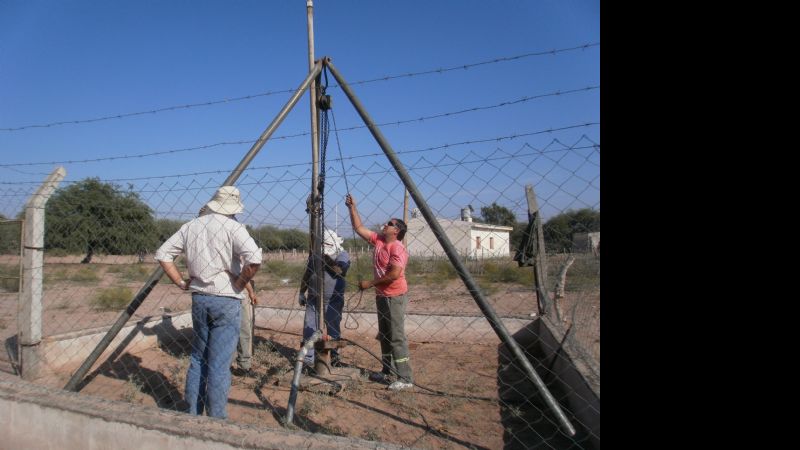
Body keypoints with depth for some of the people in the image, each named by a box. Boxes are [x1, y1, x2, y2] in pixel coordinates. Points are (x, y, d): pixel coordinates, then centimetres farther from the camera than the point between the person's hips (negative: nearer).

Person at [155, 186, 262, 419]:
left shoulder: (191, 226, 6)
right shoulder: (233, 227, -12)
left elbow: (163, 254, 11)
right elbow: (254, 259, -26)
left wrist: (181, 282, 11)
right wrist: (239, 284, -11)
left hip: (199, 298, 6)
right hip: (226, 300, -5)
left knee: (197, 358, 19)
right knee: (219, 364, 2)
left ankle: (192, 414, 30)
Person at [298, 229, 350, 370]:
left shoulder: (342, 255, -9)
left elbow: (339, 271, -28)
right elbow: (307, 273, 14)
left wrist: (327, 258, -35)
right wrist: (301, 292, 17)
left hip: (333, 299, -3)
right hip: (313, 298, 3)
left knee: (333, 327, 8)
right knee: (309, 328, 4)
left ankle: (334, 356, 24)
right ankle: (309, 357, 14)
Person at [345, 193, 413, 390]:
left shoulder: (397, 248, -17)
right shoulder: (377, 240, 7)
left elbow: (395, 274, -26)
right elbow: (358, 228, 13)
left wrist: (370, 283, -18)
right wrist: (352, 208, 5)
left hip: (395, 297, -9)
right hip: (381, 296, 9)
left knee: (397, 337, -7)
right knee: (384, 336, 16)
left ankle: (405, 378, -2)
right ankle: (386, 372, 28)